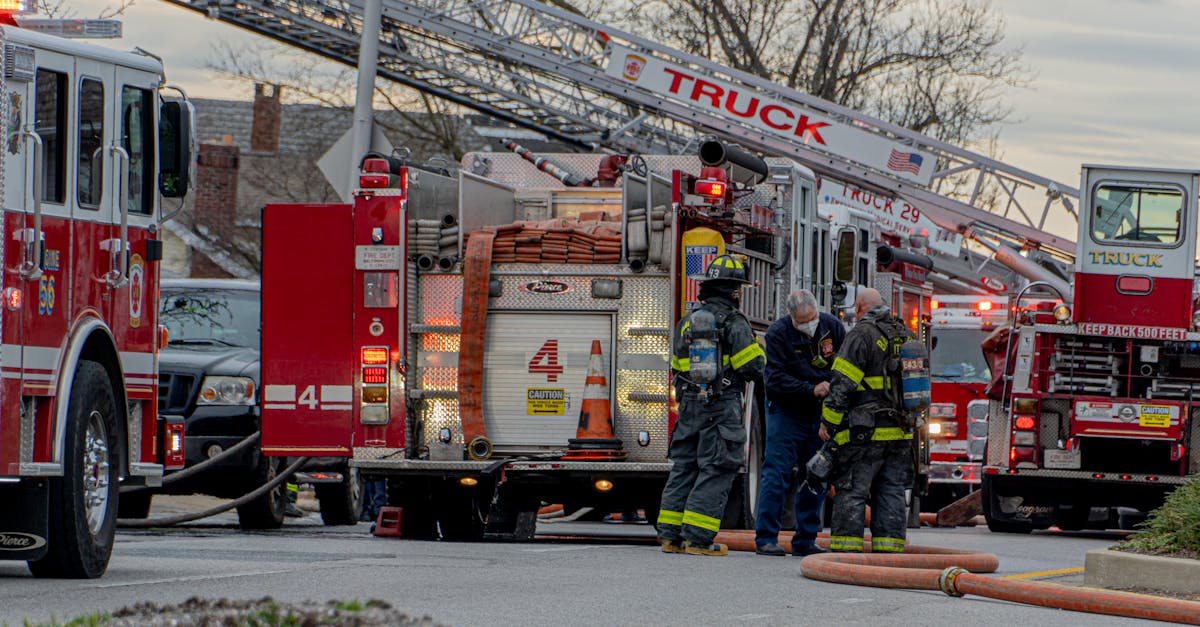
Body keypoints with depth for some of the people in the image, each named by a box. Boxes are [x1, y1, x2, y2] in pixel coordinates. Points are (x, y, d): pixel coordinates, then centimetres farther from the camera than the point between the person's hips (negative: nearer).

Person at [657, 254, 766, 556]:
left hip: (689, 406, 6)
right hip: (722, 406, -6)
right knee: (715, 471, -3)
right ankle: (697, 538, -7)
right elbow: (753, 367, -13)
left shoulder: (686, 323, 10)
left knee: (684, 468, 12)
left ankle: (670, 534, 11)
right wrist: (758, 351, 9)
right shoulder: (734, 323, -10)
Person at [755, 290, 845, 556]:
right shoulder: (778, 333, -14)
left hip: (821, 414, 4)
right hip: (787, 412, -4)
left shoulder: (833, 327, -3)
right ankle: (766, 538, -6)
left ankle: (805, 540, 11)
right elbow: (775, 379, -20)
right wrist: (811, 390, -27)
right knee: (777, 474, -8)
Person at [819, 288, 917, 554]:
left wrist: (828, 422, -7)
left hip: (865, 432, -7)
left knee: (852, 491, -4)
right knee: (892, 491, 8)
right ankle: (889, 547, 6)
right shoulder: (906, 336, 15)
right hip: (901, 432, 7)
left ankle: (846, 548, -7)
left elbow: (842, 385, -12)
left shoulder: (862, 335, -8)